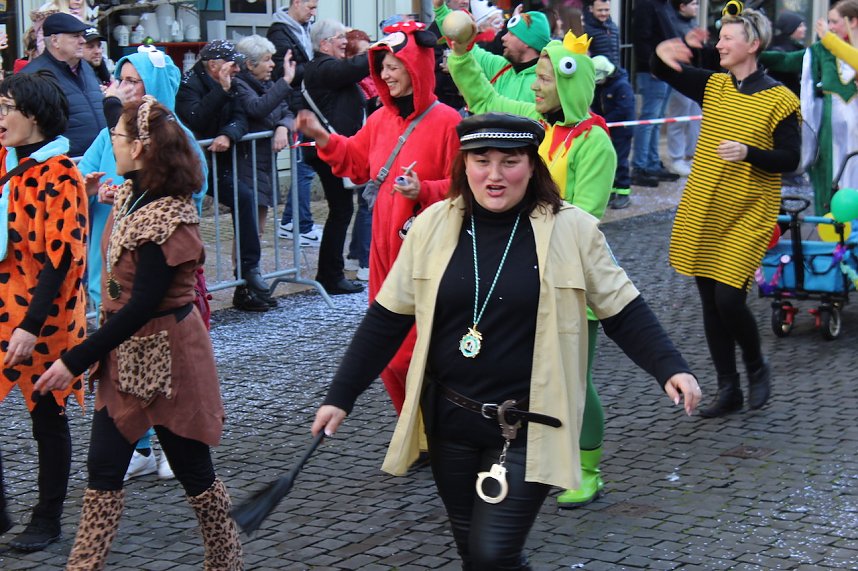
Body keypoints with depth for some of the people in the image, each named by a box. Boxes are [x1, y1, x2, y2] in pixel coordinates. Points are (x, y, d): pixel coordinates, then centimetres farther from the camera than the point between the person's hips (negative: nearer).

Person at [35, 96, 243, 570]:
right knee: (102, 468, 9)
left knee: (192, 470, 7)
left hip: (165, 356, -9)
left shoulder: (166, 218, -23)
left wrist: (75, 361, -22)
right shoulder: (130, 197, 5)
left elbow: (143, 305, -24)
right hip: (125, 354, 9)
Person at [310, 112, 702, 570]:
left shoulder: (571, 230, -7)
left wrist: (669, 367, -14)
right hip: (449, 421, 4)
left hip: (528, 428, -3)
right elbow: (387, 320, 5)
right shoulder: (434, 226, 0)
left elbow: (623, 311, 0)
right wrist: (341, 396, 4)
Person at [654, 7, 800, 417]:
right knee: (710, 303, 8)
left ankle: (757, 368, 17)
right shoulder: (713, 86, 7)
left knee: (729, 299, -12)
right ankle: (728, 390, 19)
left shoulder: (779, 100, -8)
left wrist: (748, 153, -26)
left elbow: (789, 160, -10)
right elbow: (664, 73, 11)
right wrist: (662, 55, -12)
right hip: (702, 213, 6)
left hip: (747, 216, -5)